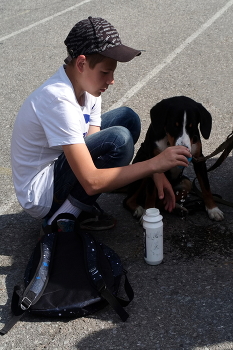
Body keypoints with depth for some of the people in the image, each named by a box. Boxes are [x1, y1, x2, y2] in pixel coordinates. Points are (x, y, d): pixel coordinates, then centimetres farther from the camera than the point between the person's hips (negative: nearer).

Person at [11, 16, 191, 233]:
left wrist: (152, 172, -11)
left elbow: (92, 147, -2)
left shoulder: (87, 86, -3)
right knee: (119, 139, -26)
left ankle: (81, 204, 3)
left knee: (127, 118, 6)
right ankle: (62, 219, -9)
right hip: (39, 196, -9)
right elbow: (92, 182, -33)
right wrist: (154, 164, -31)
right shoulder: (59, 100, -32)